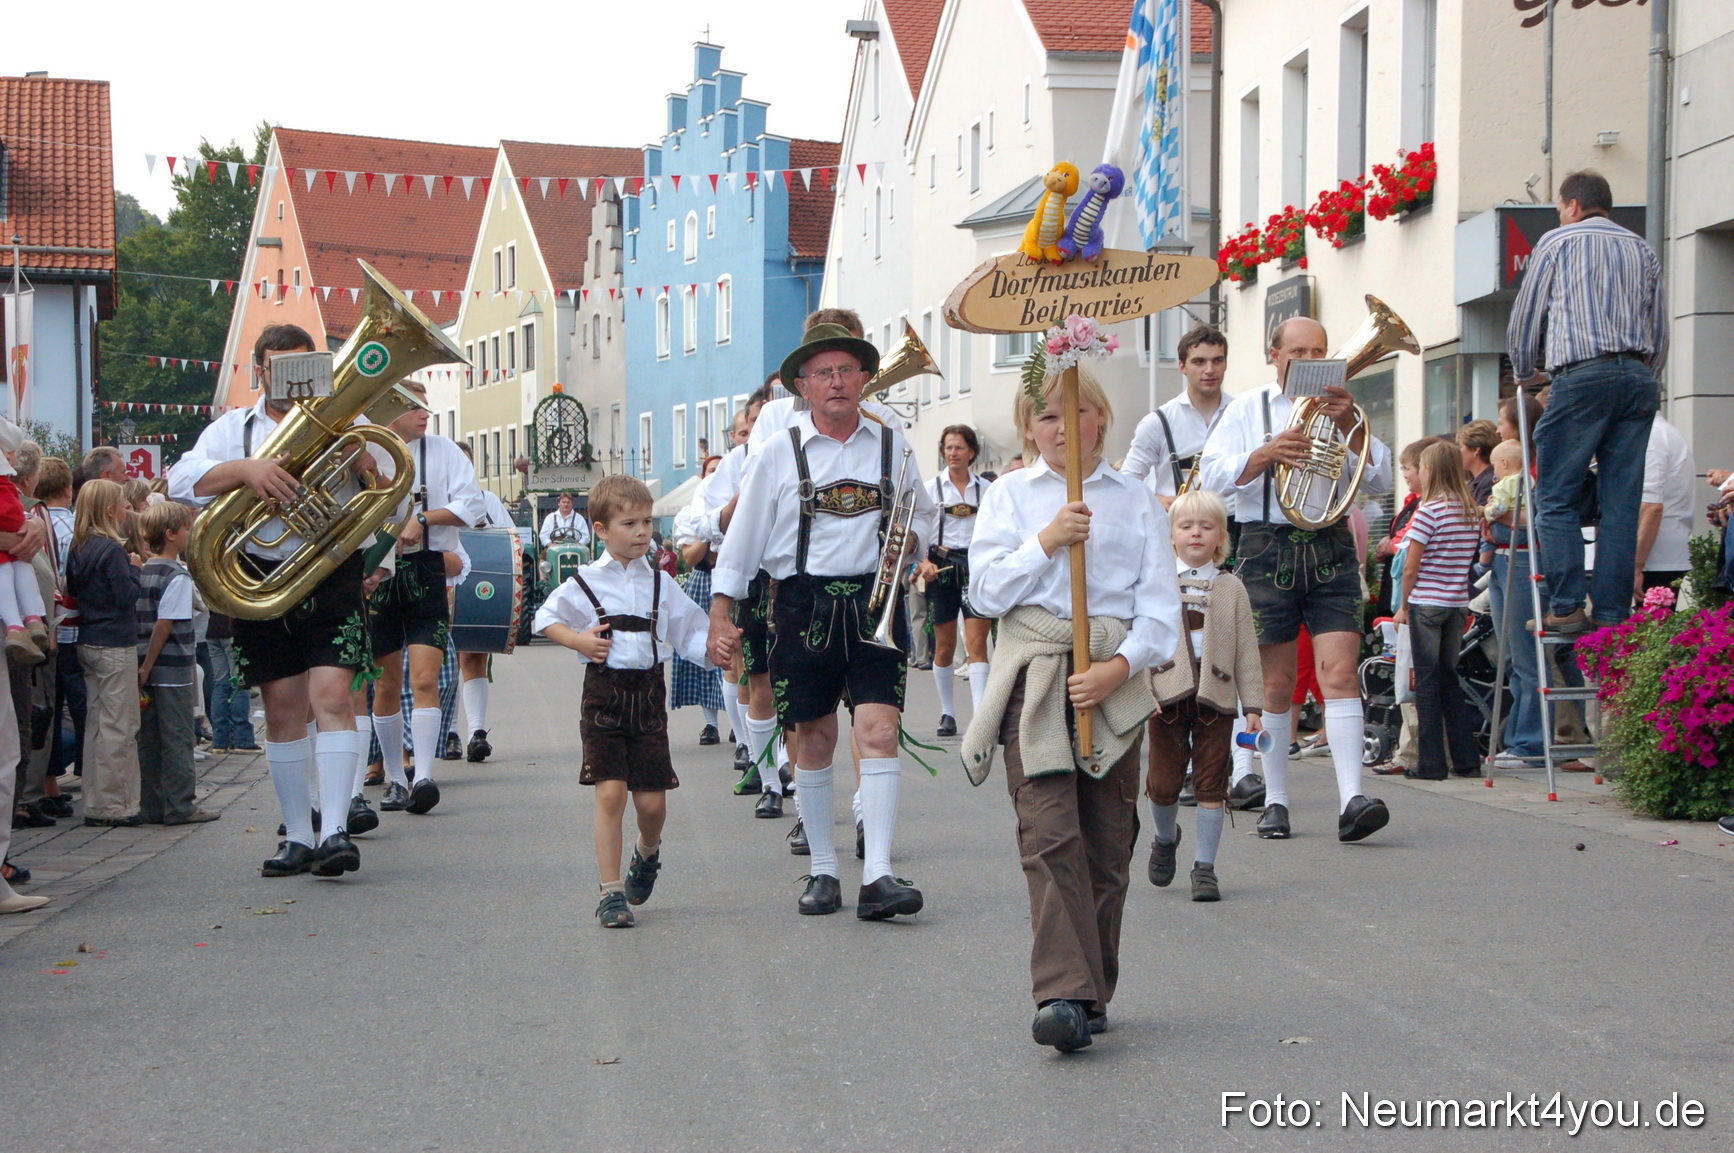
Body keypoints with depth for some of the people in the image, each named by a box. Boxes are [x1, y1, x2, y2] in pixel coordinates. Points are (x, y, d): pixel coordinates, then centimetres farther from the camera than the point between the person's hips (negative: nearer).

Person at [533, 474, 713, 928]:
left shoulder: (661, 582, 7)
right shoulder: (586, 583, 0)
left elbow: (691, 632, 9)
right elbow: (546, 619, 9)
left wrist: (714, 645, -12)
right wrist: (579, 640, -8)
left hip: (648, 694, 2)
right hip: (604, 693, -2)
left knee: (652, 802, 1)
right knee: (610, 792, -10)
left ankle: (647, 852, 36)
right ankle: (611, 893, -1)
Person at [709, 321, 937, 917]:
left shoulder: (892, 445, 8)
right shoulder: (780, 453, 3)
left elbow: (924, 513, 21)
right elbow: (741, 539, 4)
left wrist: (908, 539, -2)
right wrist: (720, 619, 0)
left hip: (874, 603, 0)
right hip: (803, 605, 0)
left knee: (879, 731, -12)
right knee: (813, 739, 6)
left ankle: (877, 877, -15)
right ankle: (824, 872, 18)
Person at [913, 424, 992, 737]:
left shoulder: (986, 489, 7)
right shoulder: (932, 487, 5)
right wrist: (924, 562, -14)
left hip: (977, 565, 0)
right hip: (941, 566, 1)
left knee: (976, 641, -12)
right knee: (945, 646, 7)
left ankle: (980, 714, -17)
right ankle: (947, 713, 20)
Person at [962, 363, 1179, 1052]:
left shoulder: (1136, 502, 11)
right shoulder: (1010, 495, 11)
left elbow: (1160, 606, 4)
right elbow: (986, 592, 3)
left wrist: (1121, 666, -11)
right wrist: (1045, 542, -9)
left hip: (1113, 679, 2)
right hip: (1034, 677, -1)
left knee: (1107, 841, 3)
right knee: (1049, 833, -14)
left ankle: (1091, 993, 15)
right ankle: (1064, 995, -21)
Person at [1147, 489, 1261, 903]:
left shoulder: (1231, 588, 9)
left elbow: (1247, 651, 9)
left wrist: (1252, 706, 3)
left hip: (1216, 698, 1)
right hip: (1167, 695, -1)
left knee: (1211, 784, 0)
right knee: (1163, 782, 2)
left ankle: (1205, 866, 8)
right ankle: (1166, 840, 31)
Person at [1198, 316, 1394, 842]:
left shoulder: (1338, 408, 15)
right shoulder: (1249, 408, 11)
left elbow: (1379, 481, 5)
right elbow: (1212, 475, -2)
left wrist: (1350, 427, -10)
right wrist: (1267, 453, -18)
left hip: (1330, 550, 1)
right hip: (1266, 548, -1)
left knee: (1339, 673, -12)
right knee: (1277, 684, 3)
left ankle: (1351, 800, -19)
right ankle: (1275, 801, 13)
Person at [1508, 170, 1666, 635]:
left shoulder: (1558, 241, 9)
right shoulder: (1643, 250, 20)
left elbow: (1524, 318, 12)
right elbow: (1660, 333, 20)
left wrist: (1524, 374, 28)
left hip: (1582, 374, -4)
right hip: (1639, 378, 5)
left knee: (1556, 499, -2)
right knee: (1621, 502, 3)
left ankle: (1567, 608, -11)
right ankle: (1612, 611, 0)